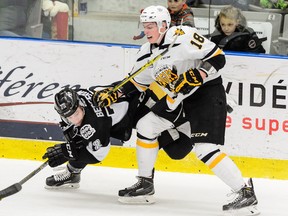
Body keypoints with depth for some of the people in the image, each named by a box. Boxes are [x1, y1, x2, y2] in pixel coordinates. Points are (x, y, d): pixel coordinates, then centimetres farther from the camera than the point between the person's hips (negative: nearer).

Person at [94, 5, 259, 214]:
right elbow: (137, 82, 18)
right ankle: (145, 183, 20)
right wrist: (112, 94, 8)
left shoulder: (183, 36, -20)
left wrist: (195, 76, -31)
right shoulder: (147, 52, 5)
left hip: (207, 90, -9)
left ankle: (246, 192, -18)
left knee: (204, 148, -21)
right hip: (177, 97, 9)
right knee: (146, 126, 6)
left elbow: (218, 57, -21)